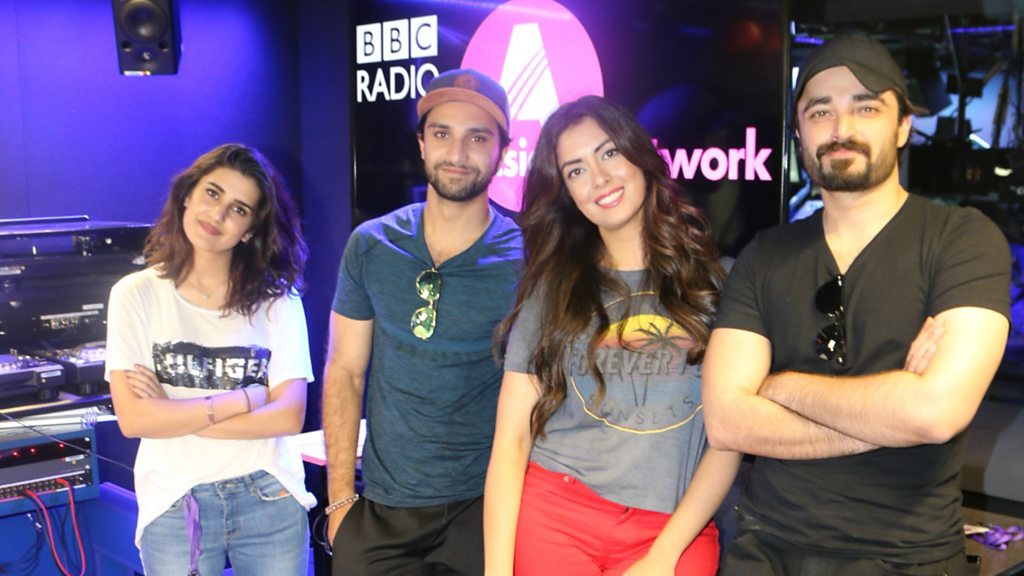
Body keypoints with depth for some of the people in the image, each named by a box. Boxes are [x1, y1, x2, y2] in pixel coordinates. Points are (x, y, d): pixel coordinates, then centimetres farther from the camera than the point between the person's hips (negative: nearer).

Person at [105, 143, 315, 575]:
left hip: (270, 500, 1)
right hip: (174, 506, 0)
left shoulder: (278, 300, -3)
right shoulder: (137, 295, -4)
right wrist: (242, 400, -12)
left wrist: (172, 412, -12)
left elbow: (289, 416, -10)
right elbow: (133, 419, -11)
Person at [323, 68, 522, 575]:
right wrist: (341, 498, 0)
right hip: (382, 509, 3)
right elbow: (344, 372, 3)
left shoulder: (526, 261, -9)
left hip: (484, 509, -2)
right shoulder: (370, 246, -1)